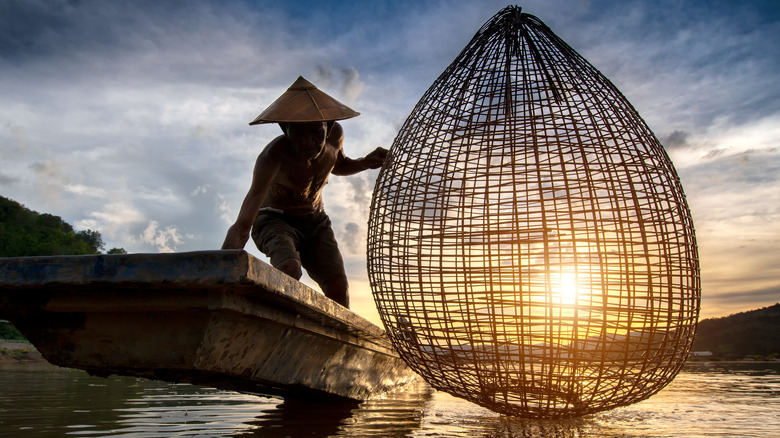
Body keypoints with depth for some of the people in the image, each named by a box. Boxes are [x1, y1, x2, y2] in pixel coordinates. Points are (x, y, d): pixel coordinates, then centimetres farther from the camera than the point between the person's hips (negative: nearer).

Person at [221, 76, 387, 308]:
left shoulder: (335, 135, -17)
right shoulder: (273, 156, -34)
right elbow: (242, 226, -43)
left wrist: (367, 162, -9)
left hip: (315, 221, 5)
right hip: (275, 219, -4)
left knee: (338, 284, -16)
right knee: (289, 268, -36)